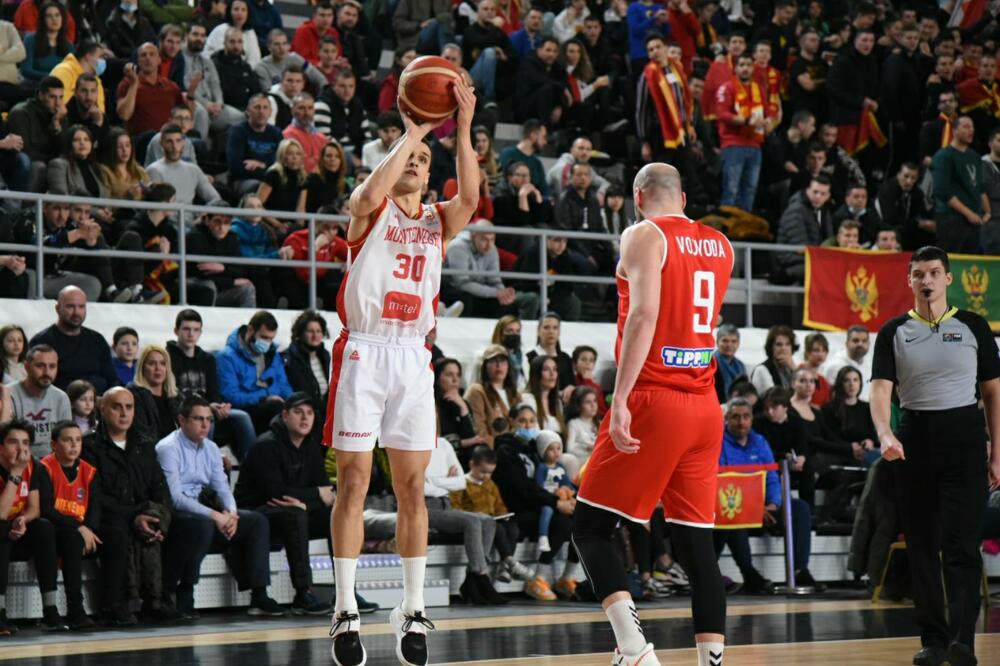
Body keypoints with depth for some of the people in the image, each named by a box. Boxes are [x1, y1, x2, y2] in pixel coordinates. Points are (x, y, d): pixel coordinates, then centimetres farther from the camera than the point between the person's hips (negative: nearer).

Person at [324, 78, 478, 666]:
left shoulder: (438, 222, 14)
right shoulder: (371, 211, 3)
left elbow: (470, 199, -8)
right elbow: (369, 194, -21)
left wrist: (464, 131, -14)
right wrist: (411, 132, -16)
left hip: (414, 357, 4)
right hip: (363, 352, -4)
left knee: (413, 489, 4)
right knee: (354, 484, -4)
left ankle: (413, 610, 9)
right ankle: (347, 612, -2)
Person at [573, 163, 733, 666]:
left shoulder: (644, 235, -4)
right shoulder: (720, 246, 15)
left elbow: (644, 314, -18)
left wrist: (620, 400, -22)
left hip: (653, 400, -6)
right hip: (705, 407, 6)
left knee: (590, 528, 1)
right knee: (696, 543, 7)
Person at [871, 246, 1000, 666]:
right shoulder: (894, 332, 6)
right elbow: (880, 390, -5)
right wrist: (885, 434, -25)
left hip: (963, 436, -2)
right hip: (914, 438, 2)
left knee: (961, 544, -12)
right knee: (921, 546, 6)